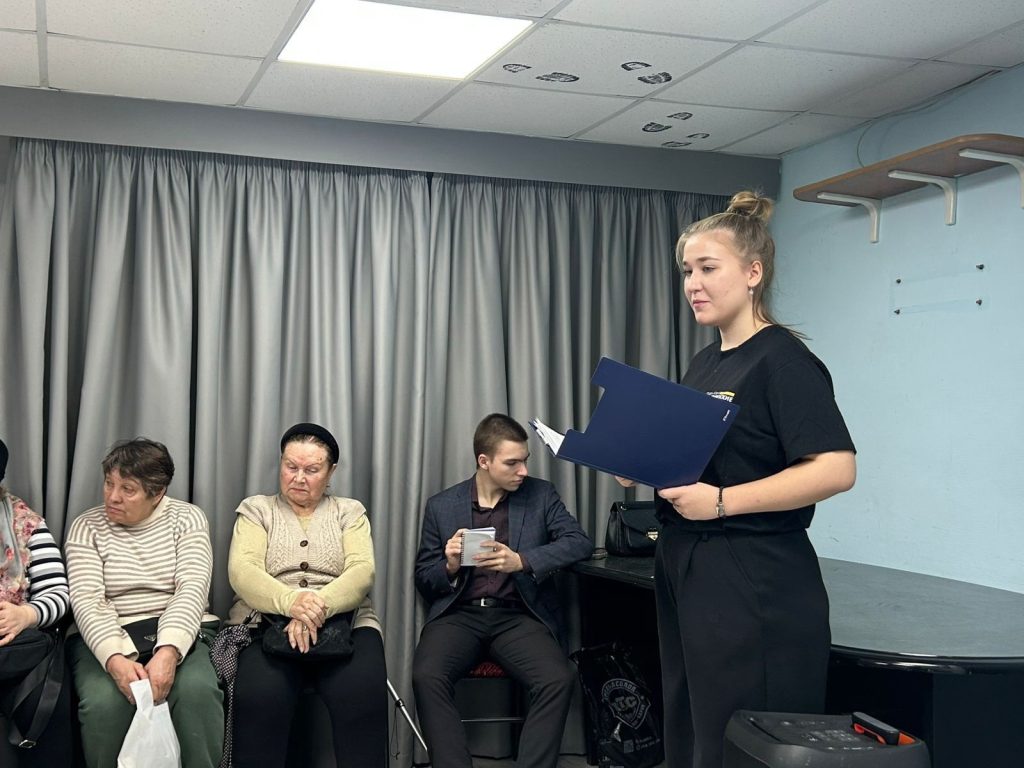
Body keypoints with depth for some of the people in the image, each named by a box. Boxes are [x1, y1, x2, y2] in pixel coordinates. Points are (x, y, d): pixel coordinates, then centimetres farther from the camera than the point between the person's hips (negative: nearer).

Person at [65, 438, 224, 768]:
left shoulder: (187, 517, 2)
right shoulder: (86, 526, 3)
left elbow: (192, 588, -10)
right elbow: (87, 600, -9)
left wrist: (168, 652, -28)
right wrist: (115, 659, -28)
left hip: (178, 633, 0)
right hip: (107, 639, 0)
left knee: (197, 691, -32)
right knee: (105, 701, -31)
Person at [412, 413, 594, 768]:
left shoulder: (541, 495, 8)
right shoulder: (441, 505, 9)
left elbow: (580, 542, -5)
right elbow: (423, 580, 13)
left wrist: (522, 561, -19)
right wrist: (450, 566, -11)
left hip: (517, 615, 0)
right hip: (459, 614, 0)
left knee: (558, 679, -29)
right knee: (427, 677, -31)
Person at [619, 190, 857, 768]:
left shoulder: (783, 360, -13)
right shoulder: (704, 362, 13)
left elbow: (836, 469, -23)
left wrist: (722, 502, -25)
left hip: (755, 585, -9)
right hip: (686, 570, 9)